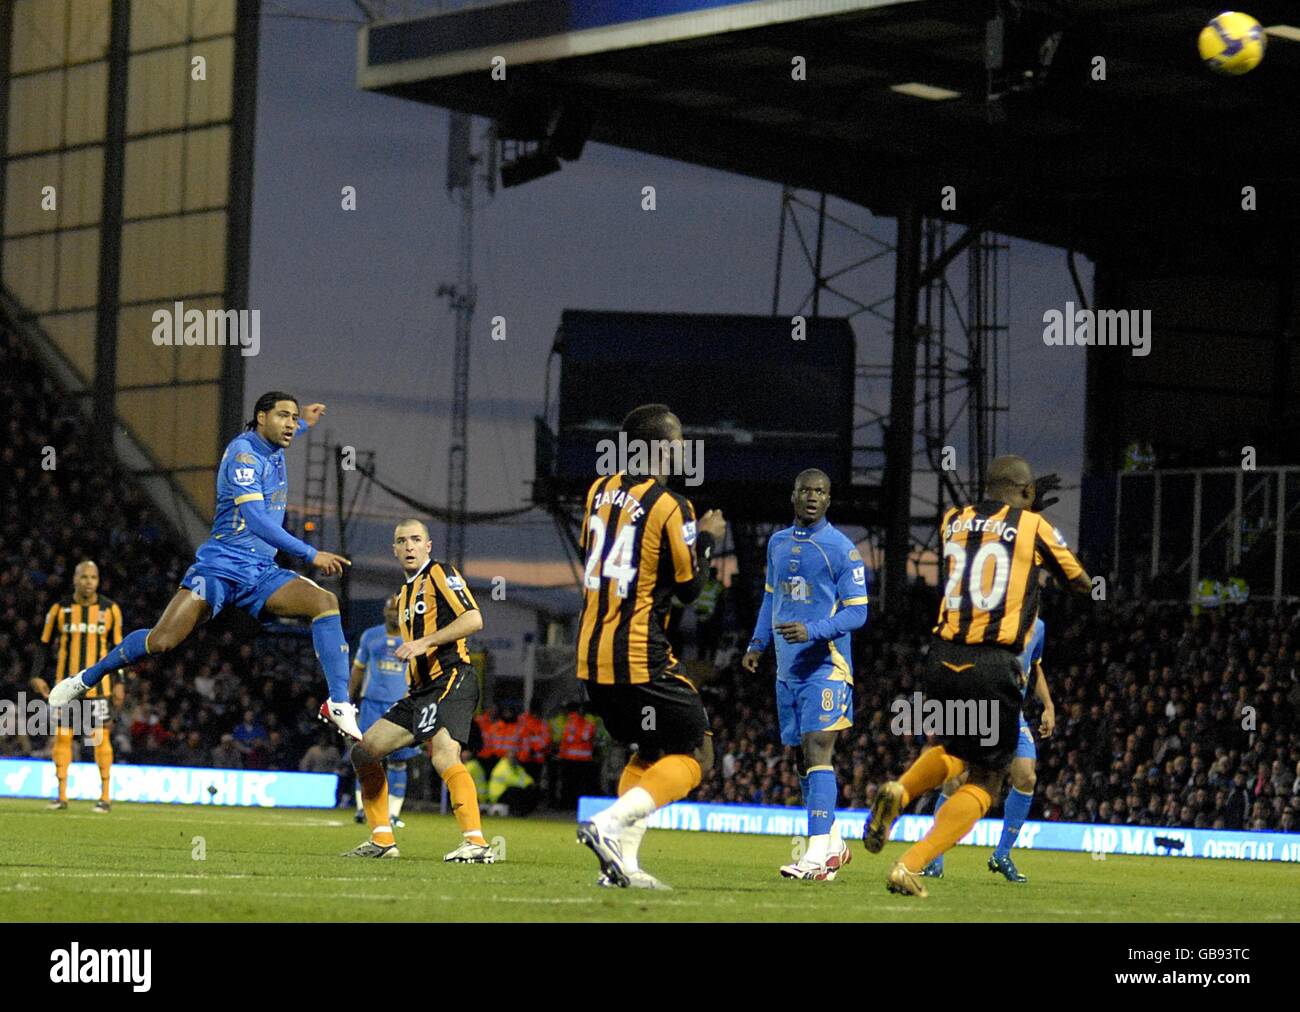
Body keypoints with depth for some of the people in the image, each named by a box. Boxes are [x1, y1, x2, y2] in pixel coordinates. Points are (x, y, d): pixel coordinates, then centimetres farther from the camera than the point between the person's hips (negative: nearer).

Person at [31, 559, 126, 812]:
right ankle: (61, 796, 7)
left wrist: (120, 684, 2)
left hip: (98, 684, -1)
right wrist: (37, 675, -2)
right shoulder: (60, 608, 2)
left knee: (101, 737, -5)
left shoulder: (110, 610, 2)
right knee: (62, 735, 0)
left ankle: (106, 797, 1)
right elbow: (45, 645, 8)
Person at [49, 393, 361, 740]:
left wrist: (304, 423, 45)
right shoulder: (244, 451, -12)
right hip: (220, 566, -7)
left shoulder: (273, 452, 14)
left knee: (325, 601, -18)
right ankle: (84, 680, 5)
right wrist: (310, 554, -23)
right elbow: (256, 520, -22)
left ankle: (339, 705, -21)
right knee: (162, 641, -18)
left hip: (262, 574, 7)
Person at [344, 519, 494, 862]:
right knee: (364, 752, 8)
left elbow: (473, 619, -15)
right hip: (422, 690, 10)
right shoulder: (405, 593, 24)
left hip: (450, 680, -10)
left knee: (444, 755, -30)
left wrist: (425, 642, -20)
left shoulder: (440, 573, -2)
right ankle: (381, 840, 14)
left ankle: (476, 842, -40)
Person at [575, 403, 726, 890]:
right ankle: (608, 825, -16)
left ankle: (623, 861, 11)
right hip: (641, 660, -8)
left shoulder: (599, 491, 7)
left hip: (591, 658, 8)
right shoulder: (671, 508, -13)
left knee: (649, 753, 23)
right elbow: (689, 588, -5)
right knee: (695, 757, 3)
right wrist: (707, 539, 11)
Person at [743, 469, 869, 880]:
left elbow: (857, 611, -9)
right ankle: (832, 844, 22)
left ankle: (817, 853, -21)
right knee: (800, 759, 10)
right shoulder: (777, 543, 14)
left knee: (816, 751, -16)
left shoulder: (842, 549, -7)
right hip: (788, 668, 7)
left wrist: (812, 631, -23)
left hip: (826, 665, -7)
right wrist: (757, 643, 14)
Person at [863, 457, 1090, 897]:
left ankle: (899, 791, -2)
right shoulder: (1034, 527, 1)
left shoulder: (953, 521, 12)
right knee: (985, 780, 7)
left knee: (953, 750, 30)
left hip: (942, 659, 5)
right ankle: (911, 865, -10)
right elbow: (1082, 584, 15)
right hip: (993, 667, -5)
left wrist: (1023, 510, 40)